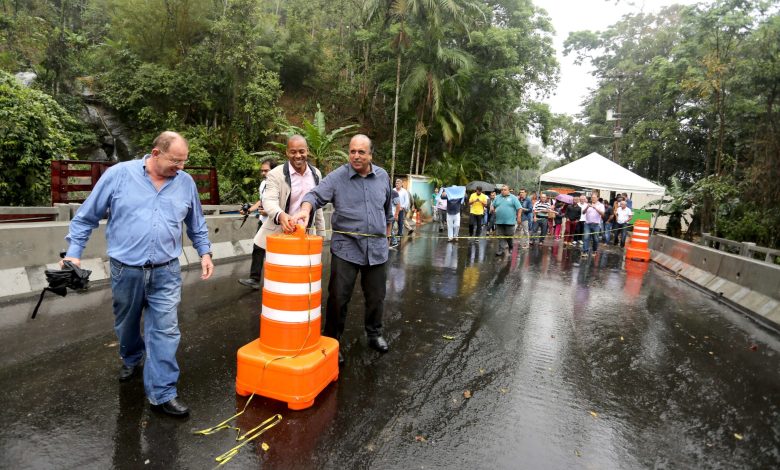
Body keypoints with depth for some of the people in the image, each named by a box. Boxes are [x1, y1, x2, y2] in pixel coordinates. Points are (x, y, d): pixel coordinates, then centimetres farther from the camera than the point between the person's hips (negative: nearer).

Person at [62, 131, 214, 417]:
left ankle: (162, 393, 7)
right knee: (126, 325, 20)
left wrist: (205, 252, 8)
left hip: (166, 272, 0)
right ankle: (131, 360, 49)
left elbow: (197, 224, 14)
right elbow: (86, 216, 2)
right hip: (126, 270, 0)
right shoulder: (119, 174, -6)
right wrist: (74, 252, -1)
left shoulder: (186, 183, 1)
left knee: (165, 331, -3)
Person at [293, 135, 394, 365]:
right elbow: (315, 195, -16)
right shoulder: (337, 177, -5)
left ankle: (375, 335, 35)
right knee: (338, 298, -1)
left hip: (376, 249, 3)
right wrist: (305, 208, -37)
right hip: (346, 248, -3)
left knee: (376, 297, 14)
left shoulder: (383, 177, 7)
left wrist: (386, 234, 23)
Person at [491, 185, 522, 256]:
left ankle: (510, 248, 27)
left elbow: (519, 208, -3)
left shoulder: (513, 198, 1)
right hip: (499, 221, 3)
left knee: (509, 236, 5)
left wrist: (518, 217, -12)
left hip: (509, 221, -3)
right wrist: (492, 209, -2)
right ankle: (500, 250, 8)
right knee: (500, 236, 4)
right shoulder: (497, 198, 13)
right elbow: (492, 206, 21)